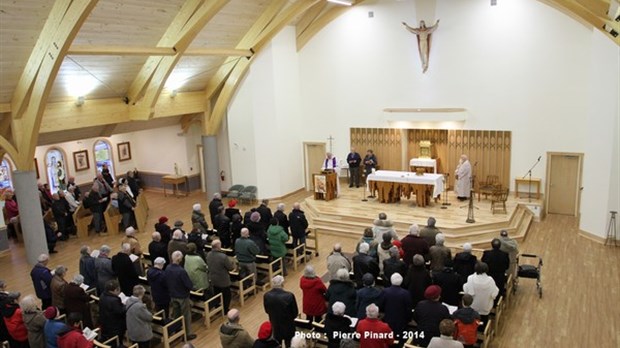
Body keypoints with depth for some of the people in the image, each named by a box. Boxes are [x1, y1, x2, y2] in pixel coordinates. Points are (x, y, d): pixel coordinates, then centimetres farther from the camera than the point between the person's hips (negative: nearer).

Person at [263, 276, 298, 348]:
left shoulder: (266, 295, -18)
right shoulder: (289, 296, -27)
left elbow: (267, 311, -1)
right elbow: (295, 312, -13)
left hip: (274, 326, 3)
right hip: (288, 326, -3)